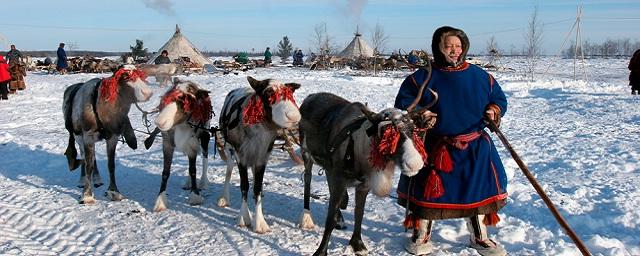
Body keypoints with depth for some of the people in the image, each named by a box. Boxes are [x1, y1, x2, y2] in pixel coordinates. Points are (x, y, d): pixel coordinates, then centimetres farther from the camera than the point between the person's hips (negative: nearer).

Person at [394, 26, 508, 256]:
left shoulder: (480, 76, 3)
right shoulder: (423, 77, -4)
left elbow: (499, 98, 14)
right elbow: (403, 100, 1)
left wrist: (494, 110, -6)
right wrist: (418, 113, -16)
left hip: (475, 148, 2)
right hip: (435, 148, -2)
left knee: (479, 190, 10)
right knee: (427, 191, 6)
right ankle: (421, 235, 27)